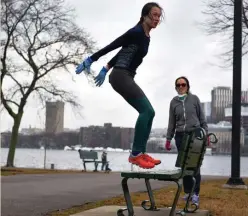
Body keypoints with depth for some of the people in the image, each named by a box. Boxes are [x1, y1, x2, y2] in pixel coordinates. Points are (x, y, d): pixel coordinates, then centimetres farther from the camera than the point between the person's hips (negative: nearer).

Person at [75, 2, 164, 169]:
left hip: (127, 77, 10)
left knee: (149, 112, 4)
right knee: (146, 110, -18)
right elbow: (111, 46, -11)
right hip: (121, 76, -10)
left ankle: (141, 153, 5)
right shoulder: (136, 32, -12)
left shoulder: (146, 37, 17)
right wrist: (90, 60, -9)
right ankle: (136, 154, -16)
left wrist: (105, 69, 26)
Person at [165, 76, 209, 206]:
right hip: (180, 136, 2)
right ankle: (187, 192, 12)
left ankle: (195, 194, -4)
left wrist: (206, 134, 0)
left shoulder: (194, 99, 3)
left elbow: (202, 118, 6)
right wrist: (168, 139, 10)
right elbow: (171, 122, 12)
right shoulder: (173, 102, 8)